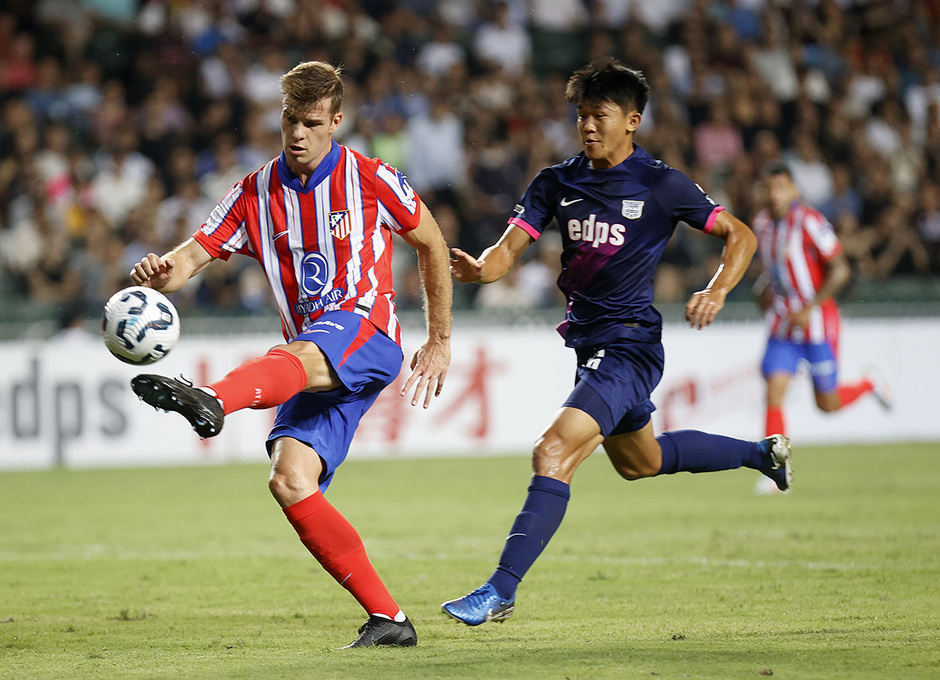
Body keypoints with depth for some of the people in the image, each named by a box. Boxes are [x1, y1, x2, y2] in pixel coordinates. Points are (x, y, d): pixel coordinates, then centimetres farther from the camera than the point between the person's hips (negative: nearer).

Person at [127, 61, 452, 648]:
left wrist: (441, 341, 11)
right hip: (315, 367, 6)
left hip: (368, 334, -5)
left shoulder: (370, 180, 0)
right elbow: (194, 256, 0)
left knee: (299, 359, -39)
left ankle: (211, 400, -73)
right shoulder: (256, 193, 9)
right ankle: (387, 618, -10)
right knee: (290, 480, -15)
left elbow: (432, 246, 11)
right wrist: (161, 271, -25)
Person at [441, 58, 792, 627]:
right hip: (588, 341, 8)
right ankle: (763, 453, 52)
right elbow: (508, 249, -4)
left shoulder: (661, 185, -10)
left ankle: (501, 591, -24)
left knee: (554, 454, -23)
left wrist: (717, 291, -19)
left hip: (630, 346, -8)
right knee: (640, 461, 29)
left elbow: (741, 235, -2)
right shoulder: (557, 183, 4)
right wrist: (480, 269, -28)